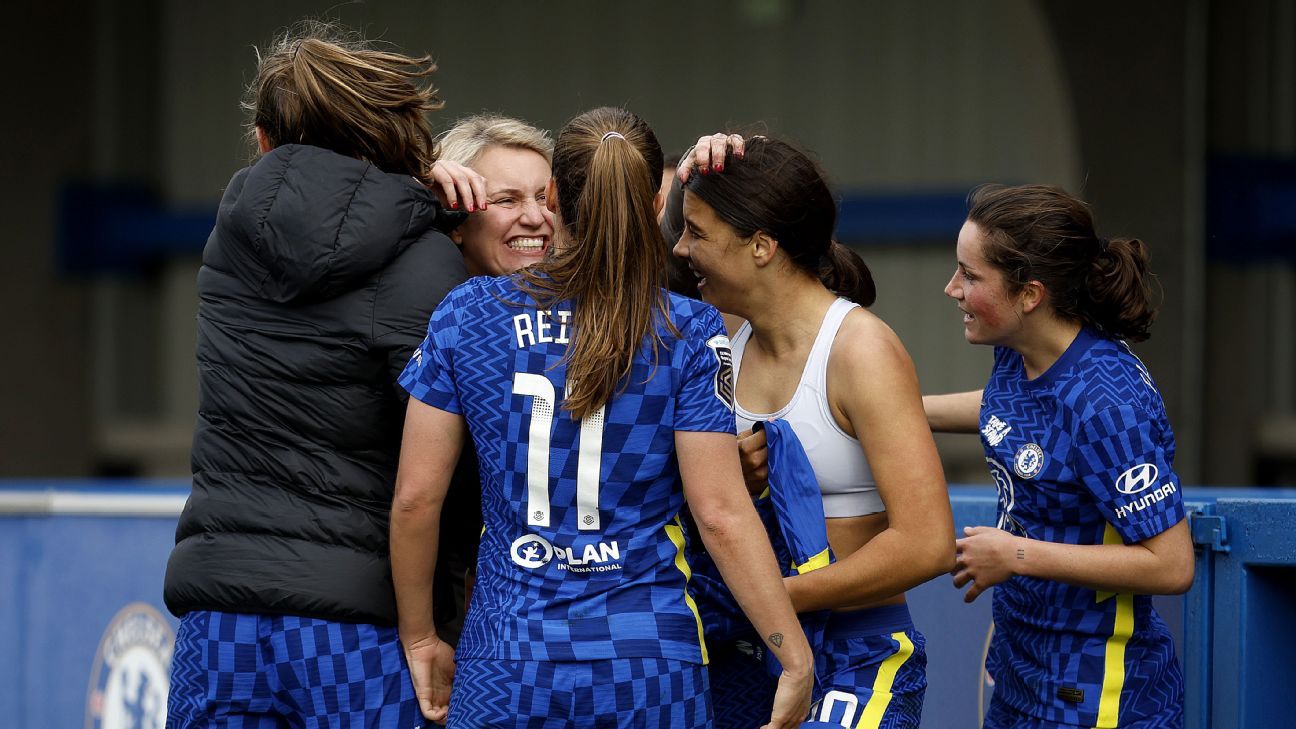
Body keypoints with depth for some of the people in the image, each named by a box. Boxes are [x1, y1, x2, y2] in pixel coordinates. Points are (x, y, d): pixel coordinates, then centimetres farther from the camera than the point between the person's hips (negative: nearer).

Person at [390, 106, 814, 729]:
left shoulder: (466, 316, 1)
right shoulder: (689, 334, -4)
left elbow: (414, 498, 1)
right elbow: (721, 514, -8)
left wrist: (419, 640, 13)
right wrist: (795, 659, -2)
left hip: (505, 670, 1)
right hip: (650, 664, -1)